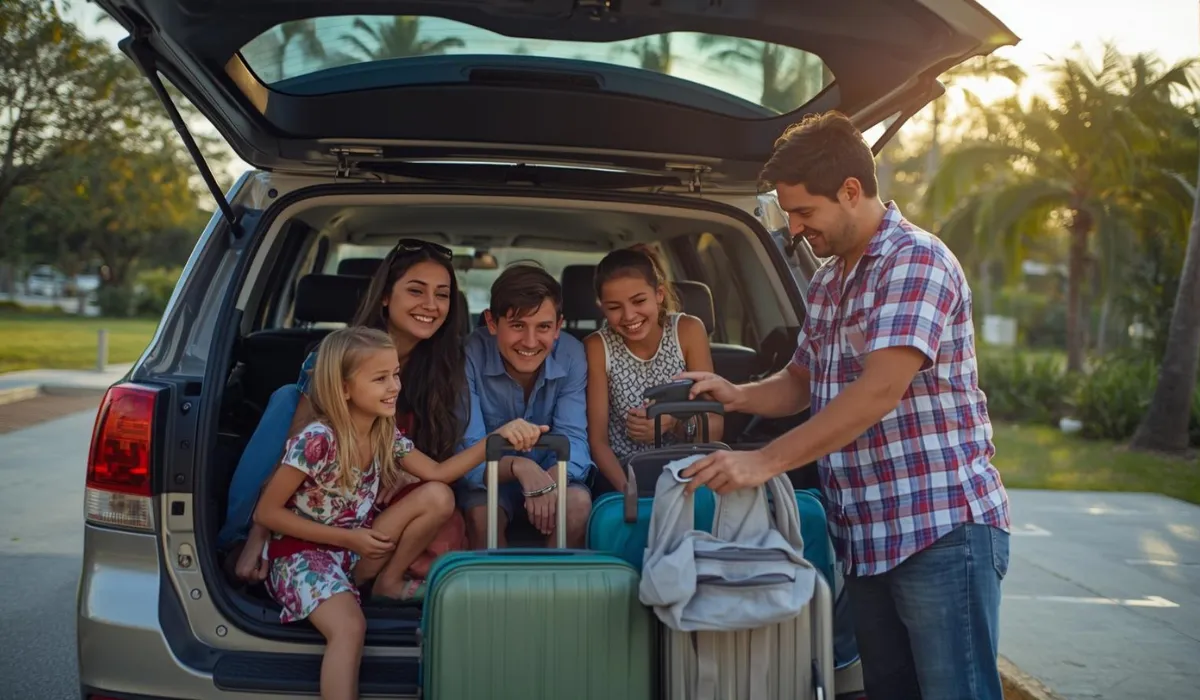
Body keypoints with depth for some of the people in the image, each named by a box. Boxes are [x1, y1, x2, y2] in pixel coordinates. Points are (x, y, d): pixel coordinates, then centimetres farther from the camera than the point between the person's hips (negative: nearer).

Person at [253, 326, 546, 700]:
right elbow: (266, 513, -17)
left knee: (438, 498, -11)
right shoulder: (316, 441, -22)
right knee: (350, 627, -35)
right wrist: (348, 537, -19)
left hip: (356, 551, 6)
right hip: (303, 553, -6)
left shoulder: (386, 435, -1)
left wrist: (498, 437, -19)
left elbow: (438, 474, -6)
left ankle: (388, 583, 1)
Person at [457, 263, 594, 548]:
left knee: (578, 502, -27)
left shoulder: (571, 355, -14)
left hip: (550, 473, 2)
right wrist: (517, 467, -47)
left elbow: (572, 439, -18)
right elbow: (468, 454, -26)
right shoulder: (469, 356, -22)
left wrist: (552, 479, -42)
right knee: (481, 513, -31)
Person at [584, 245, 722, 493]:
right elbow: (598, 440, -7)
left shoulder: (688, 331, -4)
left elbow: (714, 427, -4)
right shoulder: (597, 347, -6)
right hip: (623, 478, -1)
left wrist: (675, 424, -25)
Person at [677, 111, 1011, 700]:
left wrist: (764, 462, -23)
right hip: (866, 538, 8)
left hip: (943, 530, -8)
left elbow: (879, 390, -23)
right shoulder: (826, 282, 16)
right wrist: (737, 396, 4)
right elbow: (803, 382, 25)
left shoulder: (916, 261, -12)